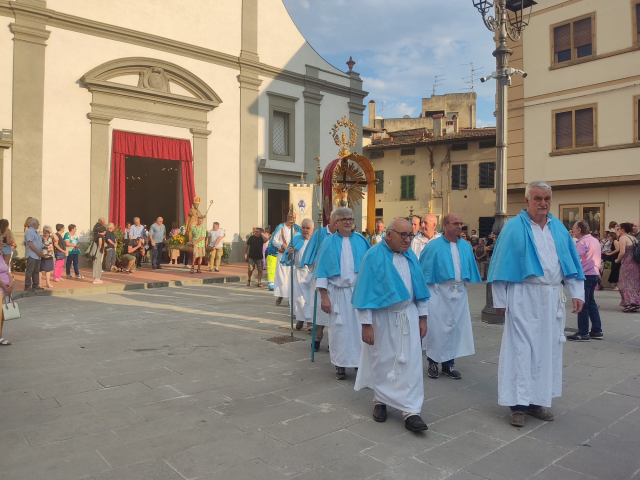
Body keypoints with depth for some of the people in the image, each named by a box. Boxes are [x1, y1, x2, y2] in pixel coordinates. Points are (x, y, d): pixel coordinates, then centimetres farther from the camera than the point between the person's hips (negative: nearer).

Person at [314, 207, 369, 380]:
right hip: (337, 292, -1)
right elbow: (322, 270, -1)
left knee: (360, 327, 5)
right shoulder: (329, 242, 1)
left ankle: (361, 361, 18)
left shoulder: (361, 241, 5)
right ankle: (340, 364, 18)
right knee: (339, 329, 6)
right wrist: (323, 296, -7)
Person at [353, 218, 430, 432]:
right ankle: (380, 401, 31)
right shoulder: (374, 255, -13)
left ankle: (410, 411, 5)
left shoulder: (410, 256, 3)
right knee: (382, 362, 11)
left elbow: (419, 287, 10)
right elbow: (365, 290, -14)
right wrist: (366, 324, -15)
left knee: (410, 363, 0)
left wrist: (422, 317, 8)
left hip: (408, 317, 4)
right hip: (382, 317, -4)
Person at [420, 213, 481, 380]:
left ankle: (449, 364, 21)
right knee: (437, 327, 1)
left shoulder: (466, 246, 4)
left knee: (456, 327, 9)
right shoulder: (434, 246, -8)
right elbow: (422, 269, -4)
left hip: (459, 292, 5)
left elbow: (470, 267, 13)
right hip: (439, 292, -4)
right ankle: (433, 362, 17)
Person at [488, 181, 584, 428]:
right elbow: (501, 265, -6)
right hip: (524, 297, -5)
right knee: (521, 348, -1)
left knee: (547, 348, 10)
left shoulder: (559, 228, 9)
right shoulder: (514, 227, -6)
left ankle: (536, 401, 22)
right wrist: (500, 300, -8)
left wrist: (577, 293, 5)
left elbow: (571, 261, 13)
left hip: (552, 297, 6)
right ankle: (518, 404, 7)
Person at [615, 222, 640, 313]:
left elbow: (622, 252, -18)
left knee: (626, 284, -2)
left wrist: (617, 260, -2)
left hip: (627, 263, -7)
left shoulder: (623, 238, -10)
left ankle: (630, 304, -9)